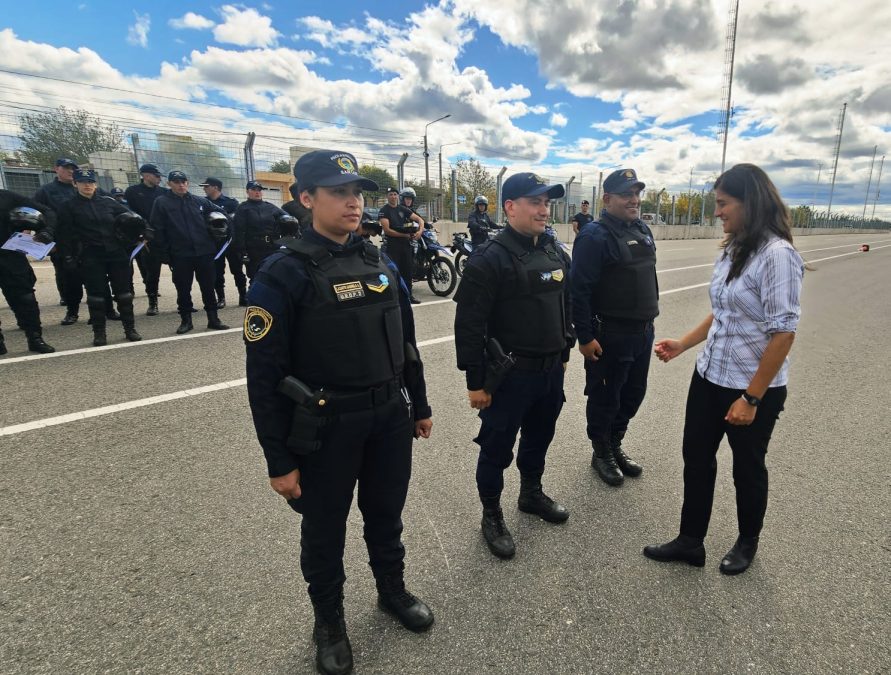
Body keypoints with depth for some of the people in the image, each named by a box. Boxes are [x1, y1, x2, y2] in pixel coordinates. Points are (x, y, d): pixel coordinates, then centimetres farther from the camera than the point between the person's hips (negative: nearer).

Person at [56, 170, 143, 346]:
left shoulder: (108, 202, 9)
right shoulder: (69, 207, 4)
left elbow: (129, 216, 15)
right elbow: (65, 233, 1)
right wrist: (69, 257, -6)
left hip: (117, 254, 2)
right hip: (90, 257, -1)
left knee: (123, 291, 4)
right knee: (96, 294, 1)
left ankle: (130, 328, 13)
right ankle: (99, 333, 10)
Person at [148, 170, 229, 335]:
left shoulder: (200, 201, 7)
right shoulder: (162, 202, 1)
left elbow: (221, 215, 17)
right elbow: (157, 230, -3)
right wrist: (164, 253, -8)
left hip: (204, 252, 2)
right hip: (180, 255, -2)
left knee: (208, 287, 7)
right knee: (183, 289, 7)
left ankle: (213, 319, 16)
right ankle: (186, 320, 19)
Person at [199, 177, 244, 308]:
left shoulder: (231, 202, -1)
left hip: (231, 241, -2)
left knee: (237, 270, 3)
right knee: (217, 272, 5)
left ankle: (243, 297, 10)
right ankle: (220, 298, 14)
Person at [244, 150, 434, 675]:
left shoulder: (381, 264, 4)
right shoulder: (283, 274, -14)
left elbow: (406, 344, 11)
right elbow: (266, 375, -14)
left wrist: (420, 406, 14)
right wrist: (280, 460, -12)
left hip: (390, 417, 5)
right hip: (325, 428, -4)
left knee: (386, 513, 23)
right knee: (325, 530, 16)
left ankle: (393, 590, 49)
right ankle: (329, 620, 42)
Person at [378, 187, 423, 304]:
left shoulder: (403, 209, 12)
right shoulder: (384, 210, -4)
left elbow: (419, 219, 11)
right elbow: (386, 230, -14)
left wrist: (419, 231, -10)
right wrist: (405, 235, -15)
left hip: (406, 243, 6)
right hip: (392, 244, -6)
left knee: (408, 269, 9)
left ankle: (408, 294, 19)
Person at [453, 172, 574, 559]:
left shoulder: (556, 253, 8)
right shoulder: (490, 258, -16)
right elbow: (469, 325, -18)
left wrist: (564, 351, 19)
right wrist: (475, 381, -17)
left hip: (551, 370, 7)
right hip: (509, 374, -7)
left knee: (539, 440, 23)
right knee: (497, 449, 8)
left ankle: (531, 494, 47)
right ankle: (491, 516, 29)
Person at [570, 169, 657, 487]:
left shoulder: (643, 230, 11)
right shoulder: (595, 237, -16)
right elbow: (579, 291, -20)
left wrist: (649, 320, 20)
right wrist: (585, 337, -20)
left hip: (643, 330, 8)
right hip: (609, 335, -8)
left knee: (633, 394, 18)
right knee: (605, 397, 8)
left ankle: (615, 445, 37)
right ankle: (602, 452, 27)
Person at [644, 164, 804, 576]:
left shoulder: (777, 254, -19)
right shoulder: (732, 250, 5)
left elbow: (782, 332, -21)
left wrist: (751, 397, -19)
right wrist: (682, 345, 7)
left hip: (753, 388, -7)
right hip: (709, 377, 7)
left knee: (747, 469, 15)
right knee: (696, 459, 13)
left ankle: (747, 544, 41)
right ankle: (690, 542, 30)